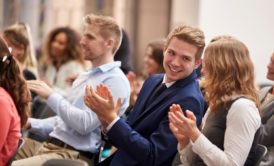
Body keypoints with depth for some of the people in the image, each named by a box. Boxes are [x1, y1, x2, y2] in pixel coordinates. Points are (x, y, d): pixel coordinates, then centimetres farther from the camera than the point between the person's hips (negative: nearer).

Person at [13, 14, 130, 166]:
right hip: (51, 145, 10)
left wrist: (51, 96, -13)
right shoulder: (85, 76, 21)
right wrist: (31, 124, 10)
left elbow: (85, 123, -20)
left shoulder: (115, 80, -10)